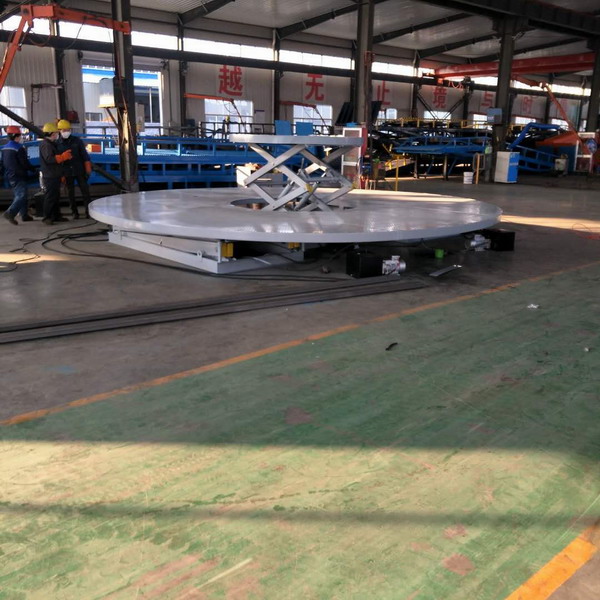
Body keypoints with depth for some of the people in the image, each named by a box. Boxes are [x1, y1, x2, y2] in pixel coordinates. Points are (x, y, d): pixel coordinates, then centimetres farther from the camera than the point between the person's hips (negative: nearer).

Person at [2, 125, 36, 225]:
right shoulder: (19, 148, -16)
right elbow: (24, 163, -16)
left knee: (17, 195, 16)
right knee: (21, 196, -12)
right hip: (19, 176, -9)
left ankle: (24, 215, 21)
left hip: (10, 176, 9)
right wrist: (32, 168, 1)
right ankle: (10, 213, -26)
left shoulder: (4, 148, 10)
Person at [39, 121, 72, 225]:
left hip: (55, 175, 10)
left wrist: (64, 156, 8)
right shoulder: (45, 145, -15)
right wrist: (63, 156, -23)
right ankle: (47, 217, -3)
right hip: (50, 176, -10)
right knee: (50, 197, -8)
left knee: (56, 196, 14)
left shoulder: (51, 144, 18)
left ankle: (56, 215, 21)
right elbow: (49, 158, -26)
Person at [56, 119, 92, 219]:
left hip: (79, 170, 0)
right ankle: (74, 212, 12)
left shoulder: (77, 140, 1)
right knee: (70, 193, 5)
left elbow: (84, 154, 2)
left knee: (85, 190, -2)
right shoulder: (57, 144, 0)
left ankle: (88, 211, 3)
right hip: (67, 172, 0)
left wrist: (88, 168, -3)